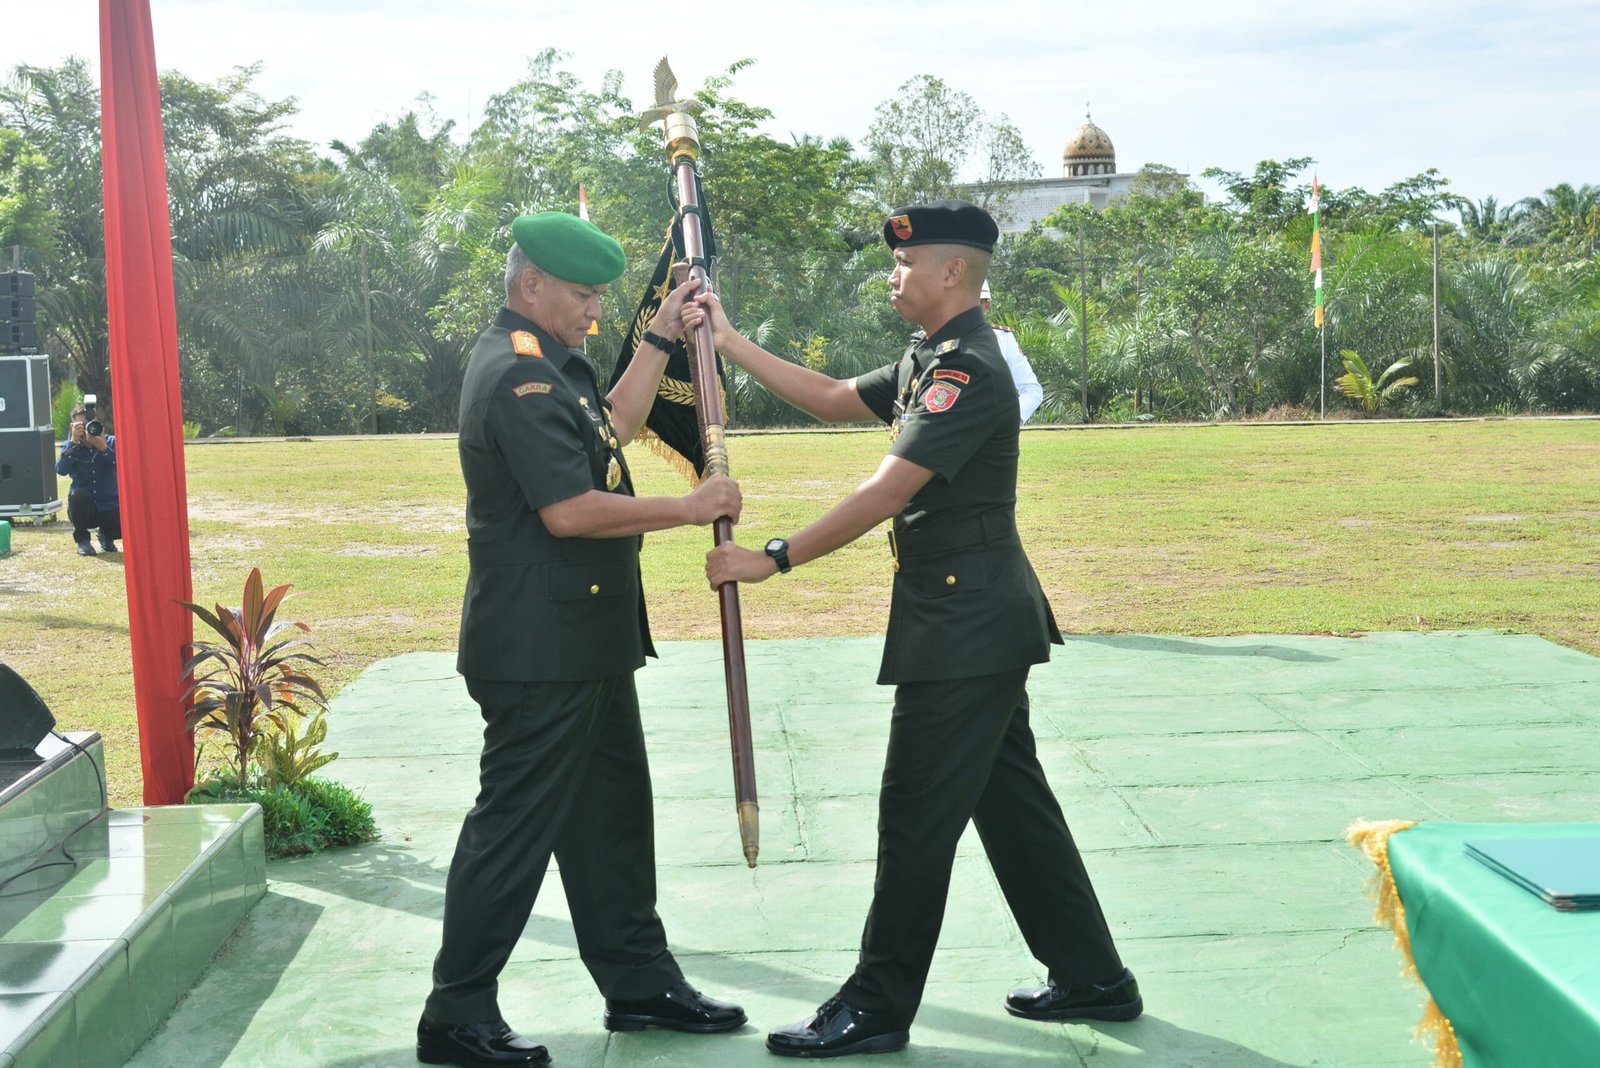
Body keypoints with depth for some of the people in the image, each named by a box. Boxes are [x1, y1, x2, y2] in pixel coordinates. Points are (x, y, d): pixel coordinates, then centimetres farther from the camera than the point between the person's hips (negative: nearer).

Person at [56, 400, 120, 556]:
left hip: (109, 507, 0)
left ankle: (106, 534, 13)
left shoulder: (112, 442, -2)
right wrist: (73, 441, -24)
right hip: (84, 509, 0)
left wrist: (104, 448, -28)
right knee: (77, 493, -34)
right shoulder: (70, 446, 0)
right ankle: (82, 540, -9)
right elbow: (61, 470, -20)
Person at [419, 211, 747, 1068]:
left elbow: (613, 428, 24)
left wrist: (661, 337, 19)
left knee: (611, 807, 17)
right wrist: (691, 509, -16)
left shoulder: (546, 363, 14)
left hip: (585, 639, 11)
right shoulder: (516, 375, -19)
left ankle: (638, 982, 28)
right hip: (539, 648, -11)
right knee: (515, 823, -3)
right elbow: (569, 510, -25)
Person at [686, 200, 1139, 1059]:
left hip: (966, 623, -10)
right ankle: (1093, 977, 24)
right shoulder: (929, 362, 14)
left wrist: (774, 560, -20)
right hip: (979, 618, 10)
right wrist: (729, 343, 15)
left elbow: (885, 493, -23)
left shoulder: (968, 370, -18)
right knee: (1009, 799, 15)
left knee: (917, 811, -3)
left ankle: (878, 1007, 7)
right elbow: (832, 399, 20)